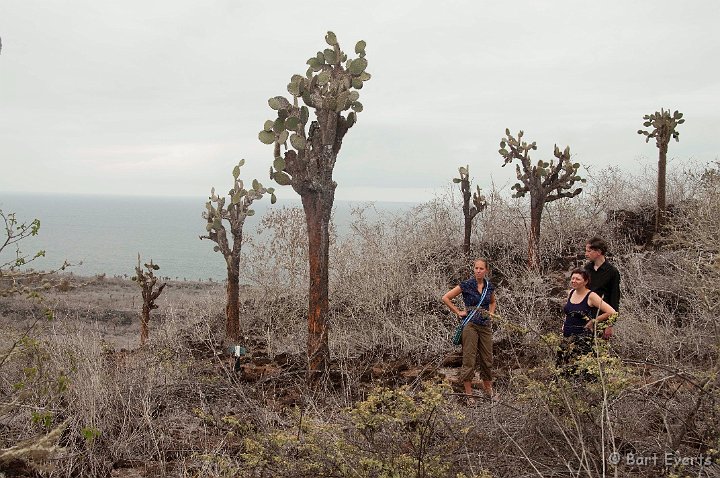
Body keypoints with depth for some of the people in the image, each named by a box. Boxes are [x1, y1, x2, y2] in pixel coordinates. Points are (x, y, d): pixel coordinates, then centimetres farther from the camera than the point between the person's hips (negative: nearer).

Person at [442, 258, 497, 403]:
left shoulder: (489, 286, 5)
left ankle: (488, 388, 30)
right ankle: (468, 393, 9)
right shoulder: (466, 285, -9)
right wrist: (458, 312, -7)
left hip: (486, 326, 5)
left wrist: (491, 313, 9)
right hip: (470, 325, -5)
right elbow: (446, 298, -7)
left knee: (487, 359, 12)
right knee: (469, 360, -1)